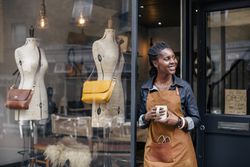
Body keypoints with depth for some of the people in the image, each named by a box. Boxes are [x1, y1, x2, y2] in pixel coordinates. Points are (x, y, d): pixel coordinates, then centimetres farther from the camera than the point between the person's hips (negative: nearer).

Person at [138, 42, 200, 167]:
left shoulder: (184, 87, -4)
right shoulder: (145, 89, 1)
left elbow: (195, 119, 1)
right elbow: (140, 120, 11)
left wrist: (178, 121, -16)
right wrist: (147, 117, -9)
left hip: (179, 150, -1)